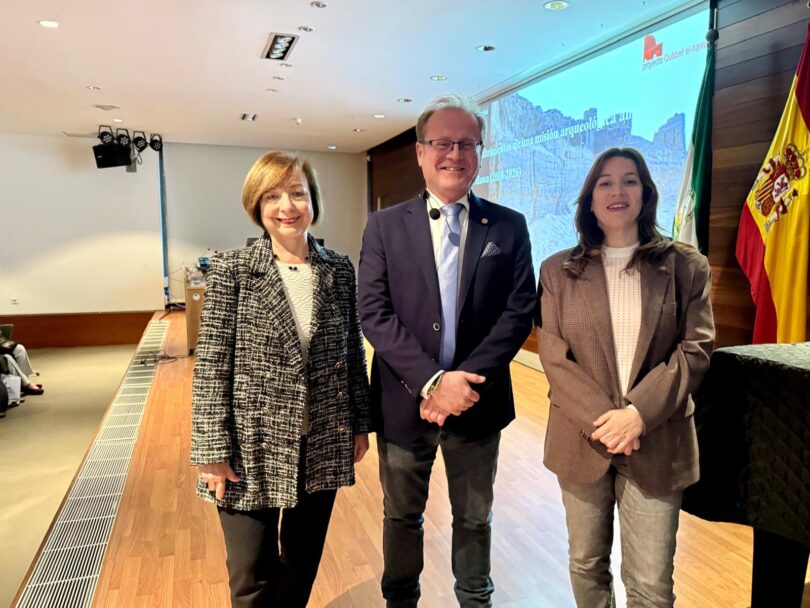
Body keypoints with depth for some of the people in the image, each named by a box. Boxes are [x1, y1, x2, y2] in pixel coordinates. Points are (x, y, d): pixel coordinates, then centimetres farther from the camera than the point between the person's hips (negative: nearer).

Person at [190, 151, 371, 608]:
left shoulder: (339, 270, 1)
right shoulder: (231, 270, -8)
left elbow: (353, 352, 6)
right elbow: (211, 367, -9)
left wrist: (360, 424, 8)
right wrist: (213, 451, -10)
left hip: (324, 446, 3)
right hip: (253, 447, -2)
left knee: (304, 559, 21)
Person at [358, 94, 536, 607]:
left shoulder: (509, 227, 0)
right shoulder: (385, 226, -2)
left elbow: (520, 312, -6)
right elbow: (374, 313, -9)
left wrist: (466, 380, -17)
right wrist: (432, 380, -19)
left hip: (477, 400, 1)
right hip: (405, 401, 0)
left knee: (475, 518, 20)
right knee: (402, 516, 18)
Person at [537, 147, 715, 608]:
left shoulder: (687, 267, 3)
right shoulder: (558, 271, 4)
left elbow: (696, 350, -3)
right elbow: (553, 355, -3)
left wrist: (638, 414, -16)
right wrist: (601, 419, -14)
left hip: (658, 442, -1)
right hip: (582, 439, 1)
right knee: (586, 565, 16)